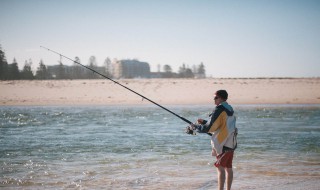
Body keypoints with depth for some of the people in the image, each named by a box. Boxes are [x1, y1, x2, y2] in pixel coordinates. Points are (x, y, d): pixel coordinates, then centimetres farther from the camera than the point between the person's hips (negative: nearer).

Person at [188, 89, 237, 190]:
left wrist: (195, 127, -3)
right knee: (228, 168, 11)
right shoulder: (229, 109, 13)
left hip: (223, 143, -9)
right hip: (231, 143, 9)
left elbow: (208, 128, -16)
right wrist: (204, 122, 18)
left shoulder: (219, 110, -15)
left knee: (220, 168, -7)